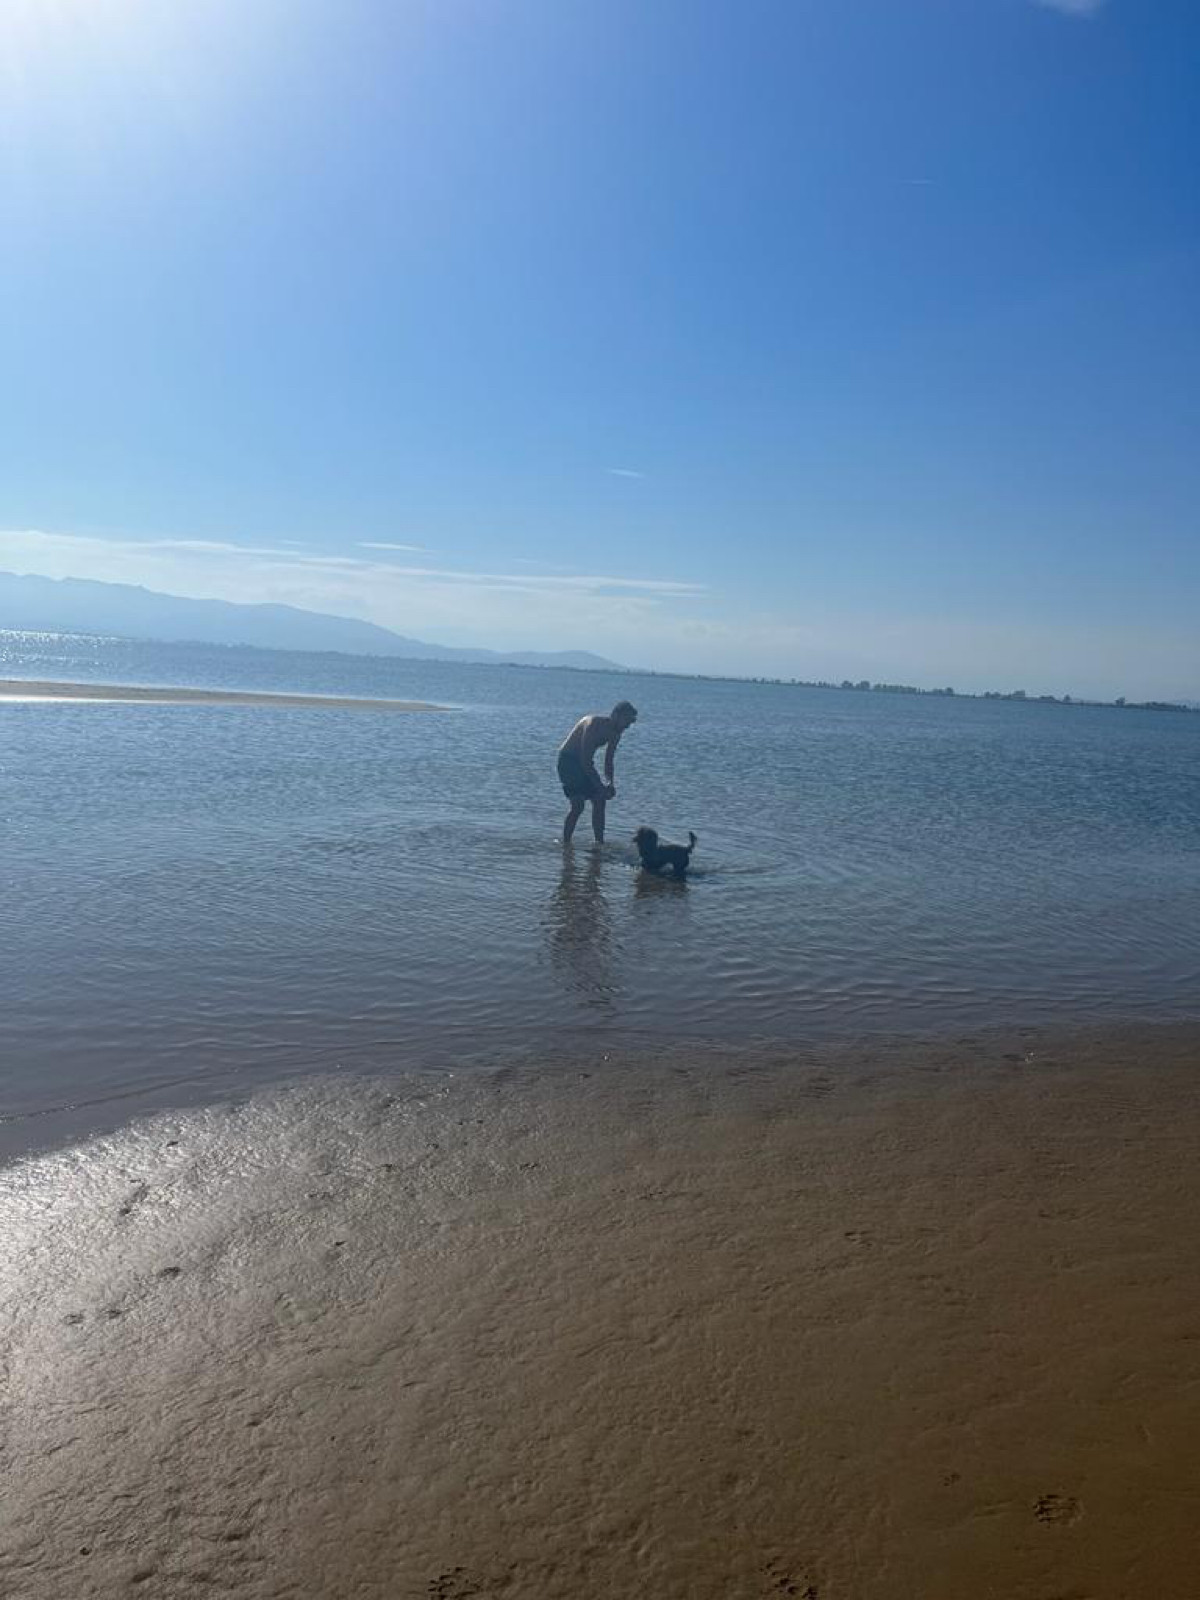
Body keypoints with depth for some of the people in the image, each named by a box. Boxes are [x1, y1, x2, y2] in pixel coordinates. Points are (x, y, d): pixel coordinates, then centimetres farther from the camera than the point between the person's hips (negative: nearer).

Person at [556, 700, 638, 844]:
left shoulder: (615, 734, -1)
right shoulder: (594, 724, -28)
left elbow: (608, 761, 9)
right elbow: (585, 761, -30)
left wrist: (609, 784, -8)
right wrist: (600, 786, -31)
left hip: (584, 762, 9)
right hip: (568, 760, -9)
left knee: (599, 801, 3)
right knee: (578, 805, -18)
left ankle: (600, 843, 11)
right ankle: (565, 843, -10)